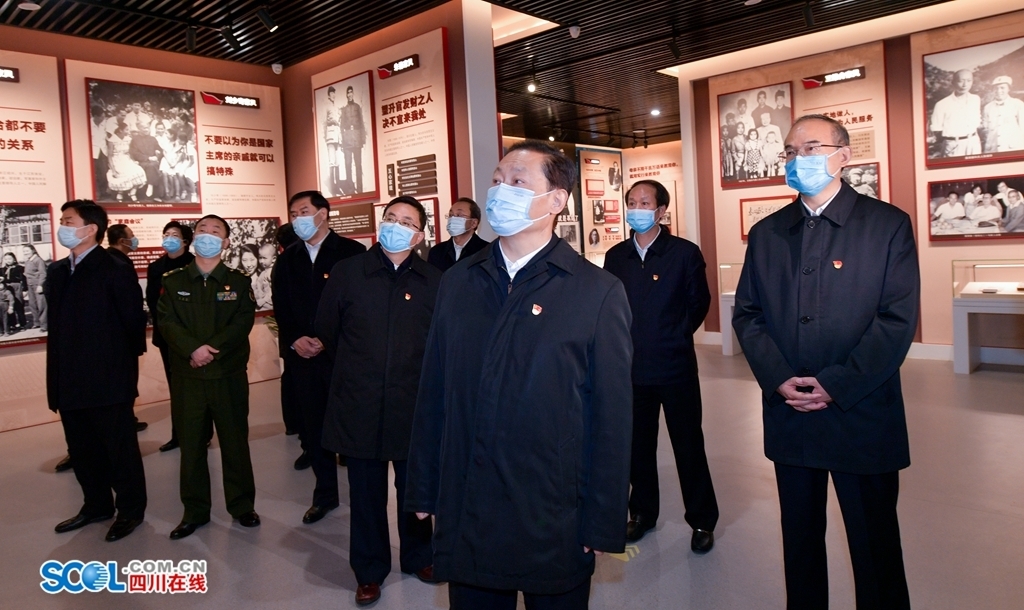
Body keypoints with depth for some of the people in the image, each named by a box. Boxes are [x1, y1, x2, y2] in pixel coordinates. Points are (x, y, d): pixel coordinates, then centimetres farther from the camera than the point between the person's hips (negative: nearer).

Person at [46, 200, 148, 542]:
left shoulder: (116, 271, -12)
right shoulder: (57, 272, 11)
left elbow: (134, 323, -10)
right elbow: (58, 324, 15)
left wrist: (123, 365, -3)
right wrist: (58, 377, 12)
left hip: (108, 380, -7)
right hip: (70, 381, 8)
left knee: (120, 449, 5)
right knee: (82, 450, 18)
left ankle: (130, 510, 20)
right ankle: (97, 505, 34)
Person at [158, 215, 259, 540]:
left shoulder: (239, 282, 4)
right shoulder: (173, 281, 7)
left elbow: (243, 322, -7)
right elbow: (166, 321, -4)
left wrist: (213, 350, -19)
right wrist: (193, 349, -19)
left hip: (229, 375, -1)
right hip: (186, 376, 1)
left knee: (235, 441, 7)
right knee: (191, 444, 8)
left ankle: (242, 504, 21)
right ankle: (195, 510, 21)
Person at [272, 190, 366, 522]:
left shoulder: (351, 252, -4)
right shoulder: (287, 259, 13)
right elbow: (281, 308, 12)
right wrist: (294, 340, -5)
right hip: (302, 355, 5)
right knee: (313, 427, 9)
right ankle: (325, 494, 23)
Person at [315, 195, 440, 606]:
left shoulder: (434, 281, -3)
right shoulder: (347, 272, -1)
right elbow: (326, 332, 10)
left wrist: (420, 376, 7)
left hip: (413, 406, 0)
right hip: (359, 406, 0)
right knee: (366, 493, 12)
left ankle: (418, 556, 37)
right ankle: (369, 571, 30)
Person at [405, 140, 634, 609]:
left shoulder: (599, 292, -9)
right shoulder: (458, 282, 4)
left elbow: (612, 416, -8)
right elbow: (433, 392, 5)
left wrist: (603, 525, -7)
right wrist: (424, 489, 6)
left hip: (553, 524, -3)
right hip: (463, 516, 4)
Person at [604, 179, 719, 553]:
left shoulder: (685, 253, -3)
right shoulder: (615, 257, 6)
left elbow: (699, 303, 3)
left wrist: (676, 337, 2)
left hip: (675, 366, -3)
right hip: (631, 368, 3)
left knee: (688, 445, 6)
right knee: (637, 444, 13)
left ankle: (702, 519, 22)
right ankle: (642, 512, 31)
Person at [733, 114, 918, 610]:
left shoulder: (888, 224, -3)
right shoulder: (766, 233, 9)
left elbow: (898, 318, -9)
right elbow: (747, 313, 5)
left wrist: (836, 386, -15)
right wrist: (778, 379, -9)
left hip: (863, 416, -3)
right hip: (789, 416, 4)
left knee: (875, 542, 9)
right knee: (799, 535, 16)